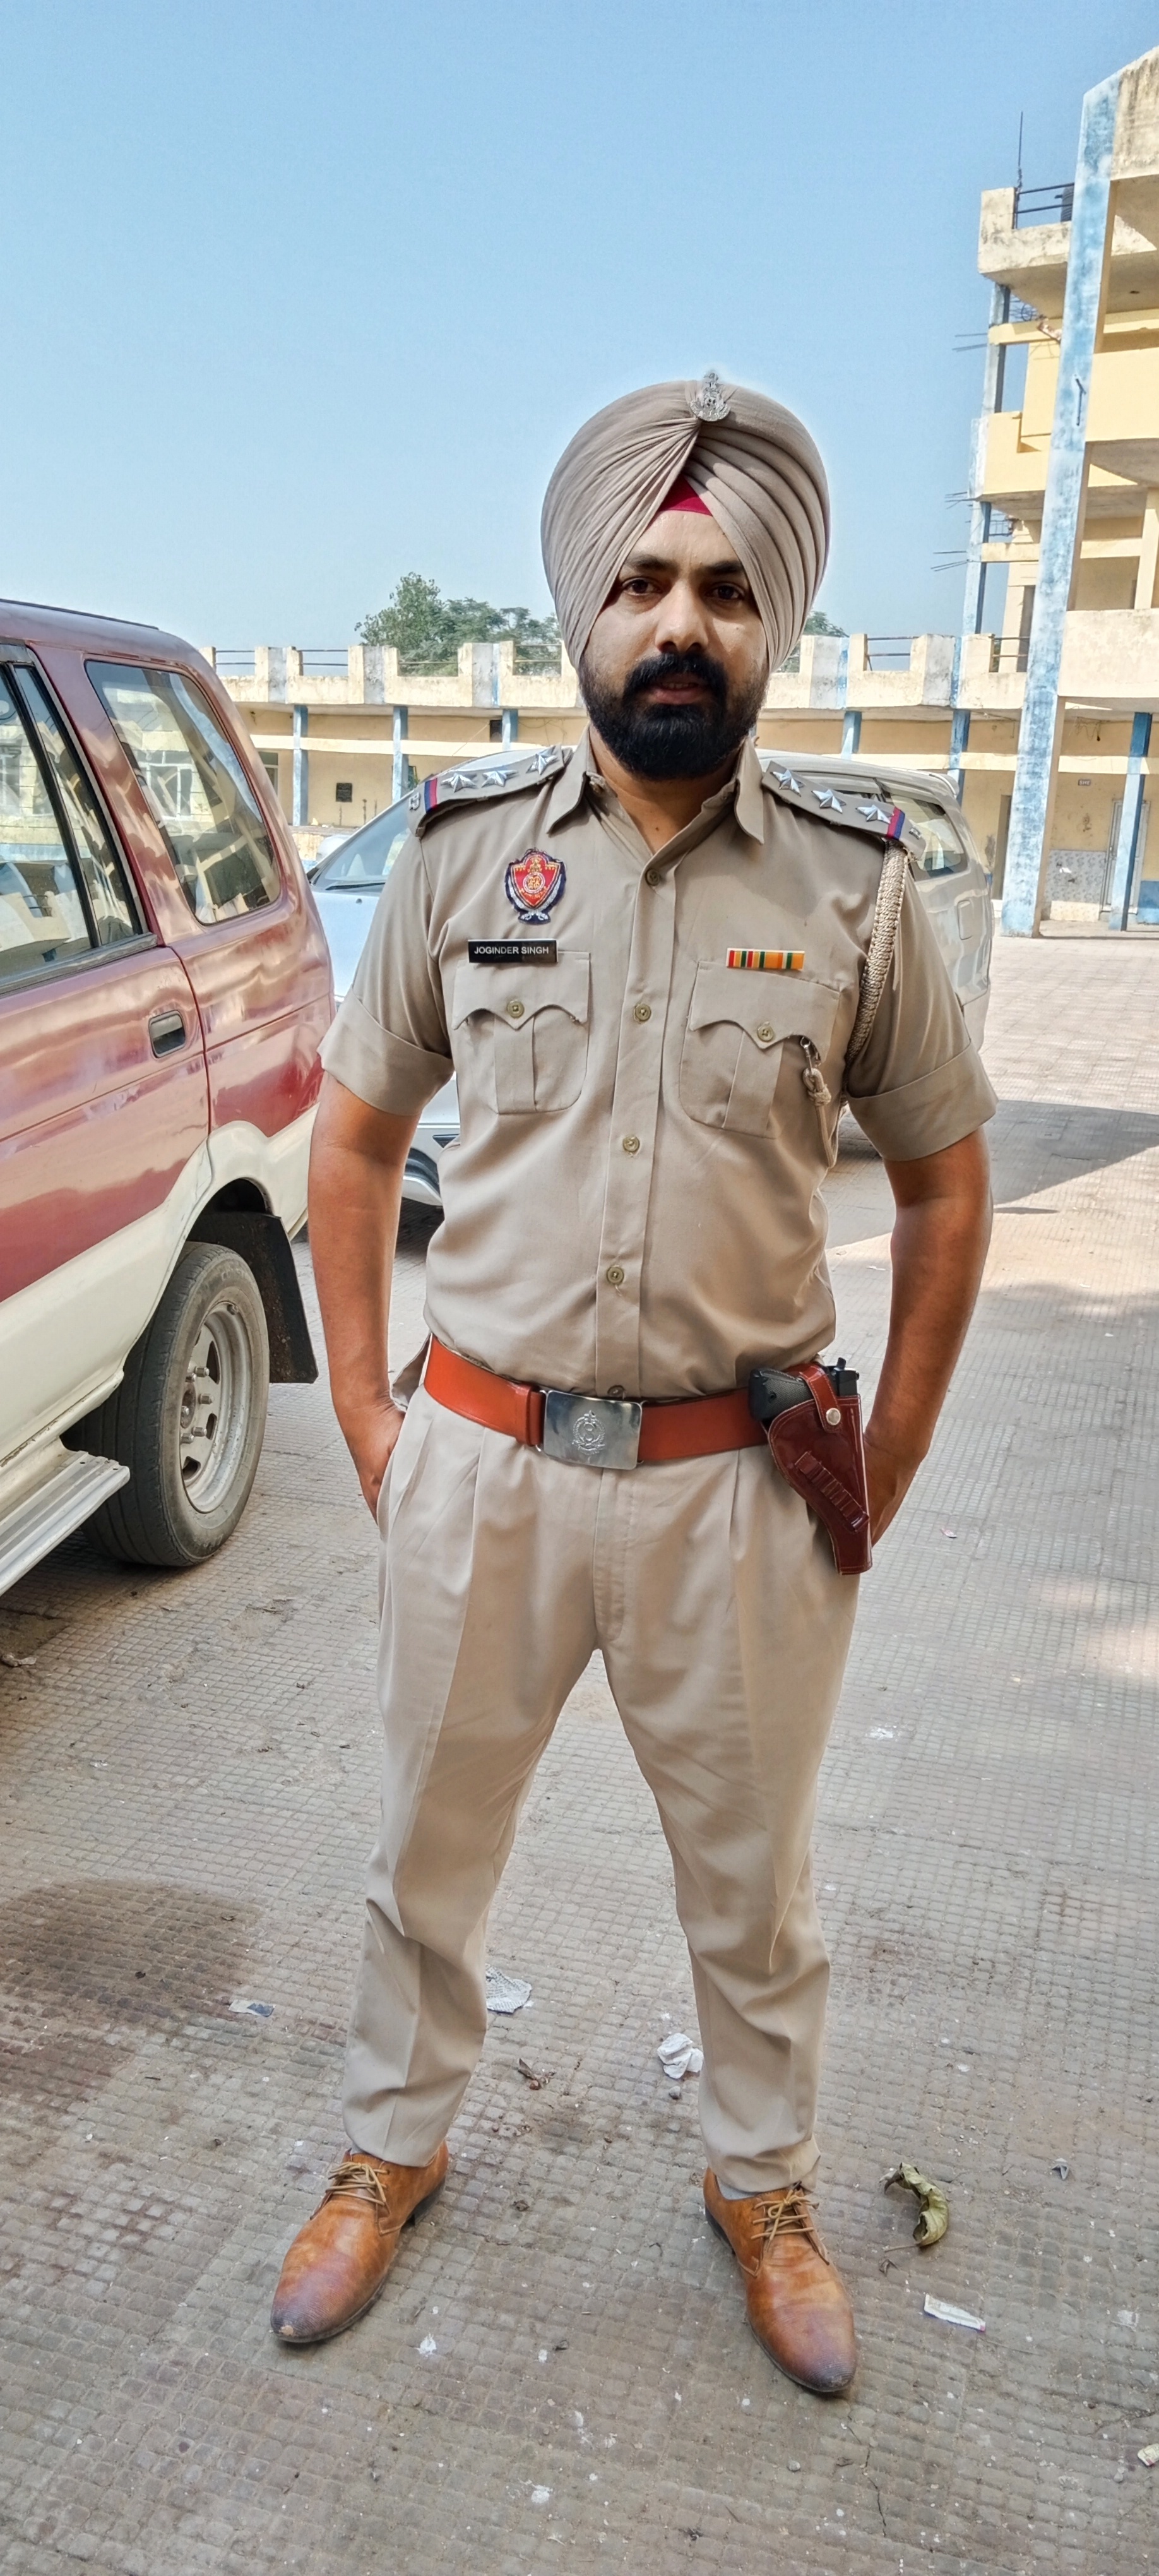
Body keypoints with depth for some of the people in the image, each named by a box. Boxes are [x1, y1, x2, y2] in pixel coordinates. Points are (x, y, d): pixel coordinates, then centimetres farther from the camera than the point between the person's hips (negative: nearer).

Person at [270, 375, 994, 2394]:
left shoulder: (852, 883, -4)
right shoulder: (463, 848, -1)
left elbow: (944, 1182, 5)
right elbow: (355, 1139, 7)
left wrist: (883, 1466, 2)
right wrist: (365, 1414, 2)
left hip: (738, 1486, 0)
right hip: (481, 1462, 1)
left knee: (752, 1881, 18)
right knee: (428, 1852, 19)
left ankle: (762, 2184, 45)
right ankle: (396, 2146, 47)